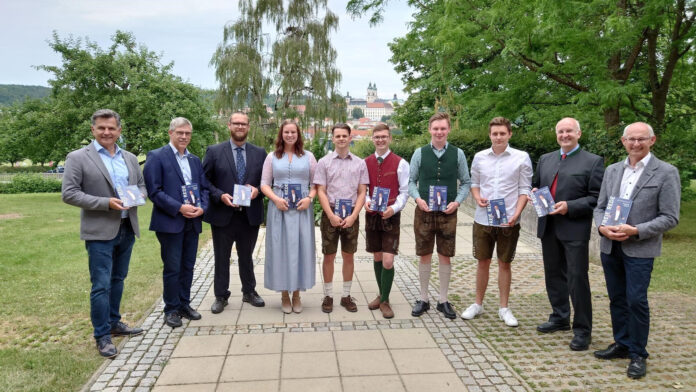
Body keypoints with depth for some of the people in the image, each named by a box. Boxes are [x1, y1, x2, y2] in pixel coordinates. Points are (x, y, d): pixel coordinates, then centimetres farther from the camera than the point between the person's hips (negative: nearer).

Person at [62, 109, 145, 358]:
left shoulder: (130, 158, 10)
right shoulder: (78, 158, -6)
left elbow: (141, 185, 18)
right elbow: (69, 194, -11)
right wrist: (106, 203, -20)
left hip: (127, 228, 6)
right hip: (100, 231, -5)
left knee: (117, 280, 17)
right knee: (101, 285, -3)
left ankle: (114, 323, 31)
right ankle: (102, 336, 9)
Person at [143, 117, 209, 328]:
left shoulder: (195, 160, 14)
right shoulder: (156, 157, -5)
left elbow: (204, 187, 14)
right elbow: (154, 190, -12)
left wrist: (202, 207, -6)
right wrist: (179, 208, -18)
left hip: (193, 222, 6)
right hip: (170, 222, -6)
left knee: (188, 266, 13)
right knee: (172, 268, 1)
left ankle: (184, 304, 27)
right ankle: (171, 309, 16)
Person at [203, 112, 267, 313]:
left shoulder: (259, 153, 5)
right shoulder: (214, 151, -1)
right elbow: (204, 181, -1)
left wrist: (258, 189, -12)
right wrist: (220, 195, -15)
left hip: (250, 215, 2)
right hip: (223, 214, -1)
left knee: (246, 256, 17)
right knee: (221, 258, 10)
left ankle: (249, 292, 32)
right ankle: (221, 296, 24)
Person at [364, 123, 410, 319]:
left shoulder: (400, 163, -5)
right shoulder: (365, 163, 5)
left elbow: (405, 191, -4)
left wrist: (394, 208, -19)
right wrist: (366, 201, -11)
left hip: (391, 216, -3)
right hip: (372, 215, 4)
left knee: (388, 261, -7)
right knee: (377, 258, 14)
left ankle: (385, 300, 11)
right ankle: (381, 294, 32)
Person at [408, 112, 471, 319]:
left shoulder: (457, 154, 2)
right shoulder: (420, 153, 1)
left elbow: (466, 182, 6)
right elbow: (411, 181, 5)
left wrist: (457, 202, -9)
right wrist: (418, 198, -11)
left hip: (448, 213, 0)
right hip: (424, 212, 0)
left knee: (445, 257, 7)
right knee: (424, 256, 8)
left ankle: (443, 300, 22)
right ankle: (423, 299, 22)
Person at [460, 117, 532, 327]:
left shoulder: (521, 158, -4)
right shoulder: (479, 157, 3)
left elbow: (524, 189, -3)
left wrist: (516, 214, -15)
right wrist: (477, 198, -8)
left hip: (508, 221, -2)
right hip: (482, 219, 2)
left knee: (505, 263, 9)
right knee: (483, 262, 12)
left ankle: (504, 308, 21)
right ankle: (478, 304, 26)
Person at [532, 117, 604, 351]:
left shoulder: (592, 162, -3)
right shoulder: (545, 160, 14)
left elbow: (596, 198, -8)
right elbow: (536, 185, 23)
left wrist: (569, 207, -19)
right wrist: (535, 193, 1)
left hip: (575, 229, -6)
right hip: (549, 227, 6)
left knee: (577, 279, -1)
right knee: (554, 275, 16)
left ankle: (582, 329, 12)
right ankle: (560, 317, 33)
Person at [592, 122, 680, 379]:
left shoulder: (666, 173, -6)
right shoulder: (612, 170, 9)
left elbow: (670, 217, -9)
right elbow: (600, 207, 11)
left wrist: (635, 231, -19)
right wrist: (602, 227, -9)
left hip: (640, 248, -5)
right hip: (609, 246, 5)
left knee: (636, 300, -5)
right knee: (616, 298, 13)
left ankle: (637, 354, 12)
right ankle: (622, 344, 28)